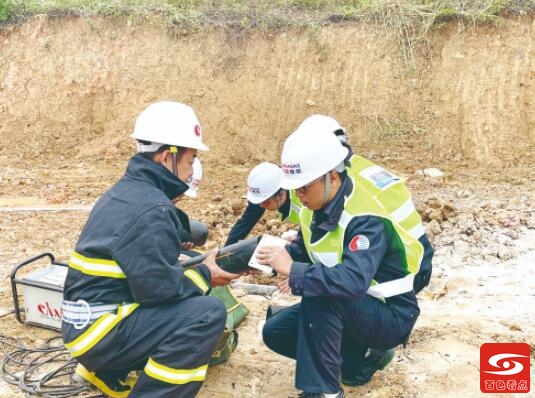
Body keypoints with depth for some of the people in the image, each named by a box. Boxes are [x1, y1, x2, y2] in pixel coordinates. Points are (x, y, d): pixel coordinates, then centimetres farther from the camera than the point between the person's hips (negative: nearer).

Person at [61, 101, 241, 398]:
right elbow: (158, 288, -22)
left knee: (191, 305, 24)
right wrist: (205, 275, -6)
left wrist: (201, 265, 7)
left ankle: (106, 371, 25)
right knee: (208, 314, -21)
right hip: (99, 327, -10)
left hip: (89, 317, 10)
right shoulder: (150, 208, -20)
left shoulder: (129, 191, 10)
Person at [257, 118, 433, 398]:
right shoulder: (318, 205, -4)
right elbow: (303, 248, 8)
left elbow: (354, 281, -45)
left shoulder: (367, 219, -30)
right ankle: (362, 358, 10)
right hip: (348, 308, 9)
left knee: (318, 297, -35)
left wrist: (293, 271, -41)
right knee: (275, 332, 2)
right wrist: (279, 258, -14)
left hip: (391, 316, -9)